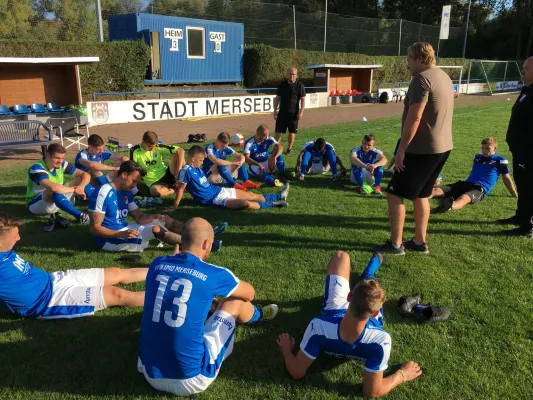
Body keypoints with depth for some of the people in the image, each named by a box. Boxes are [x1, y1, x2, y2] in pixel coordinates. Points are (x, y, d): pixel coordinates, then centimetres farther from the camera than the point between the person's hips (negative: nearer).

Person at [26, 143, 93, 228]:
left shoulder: (61, 165, -7)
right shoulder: (36, 169, -26)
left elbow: (85, 175, -8)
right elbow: (53, 187, -43)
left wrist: (81, 186, -29)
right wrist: (75, 189, -31)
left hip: (58, 201, 7)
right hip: (36, 204, -6)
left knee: (80, 180, -8)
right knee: (54, 190, -39)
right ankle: (79, 216, -36)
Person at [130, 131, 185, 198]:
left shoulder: (158, 147, -9)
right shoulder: (135, 151, -10)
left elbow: (180, 151, -17)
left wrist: (178, 172, -25)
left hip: (167, 173, 2)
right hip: (154, 182, -2)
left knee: (177, 154, -19)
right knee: (155, 191, -40)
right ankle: (176, 188, -11)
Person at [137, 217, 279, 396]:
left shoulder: (157, 264, 1)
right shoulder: (214, 274, -10)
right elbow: (249, 293, 12)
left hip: (150, 374, 5)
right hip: (191, 380, -5)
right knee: (234, 300, 11)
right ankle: (258, 315, 44)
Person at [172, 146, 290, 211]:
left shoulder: (197, 168, 9)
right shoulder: (186, 171, -18)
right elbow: (180, 189, -19)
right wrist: (174, 208, -20)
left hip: (219, 190, 9)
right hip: (213, 199, -9)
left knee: (250, 195, 12)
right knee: (246, 204, -24)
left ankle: (279, 196, 20)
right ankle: (271, 204, -8)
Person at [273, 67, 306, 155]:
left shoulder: (299, 85, -3)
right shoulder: (282, 84, 5)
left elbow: (303, 99, -4)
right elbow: (277, 98, 10)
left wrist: (301, 112, -12)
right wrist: (275, 110, 4)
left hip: (293, 113, -2)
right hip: (282, 112, 2)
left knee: (292, 132, 5)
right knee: (278, 131, 1)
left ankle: (289, 149, 18)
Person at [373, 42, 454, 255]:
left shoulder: (422, 78, -16)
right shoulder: (443, 76, 15)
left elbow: (414, 118, -22)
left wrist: (401, 149, -18)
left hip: (423, 149, -10)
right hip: (442, 147, 10)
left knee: (394, 194, -1)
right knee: (420, 195, 19)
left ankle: (395, 244, 5)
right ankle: (420, 241, 25)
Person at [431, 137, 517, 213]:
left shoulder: (500, 160, 8)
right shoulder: (477, 157, 25)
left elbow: (507, 178, 14)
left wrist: (515, 195, 18)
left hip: (480, 189, -7)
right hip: (464, 184, 7)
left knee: (463, 197, -45)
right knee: (435, 190, -20)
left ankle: (450, 206, -76)